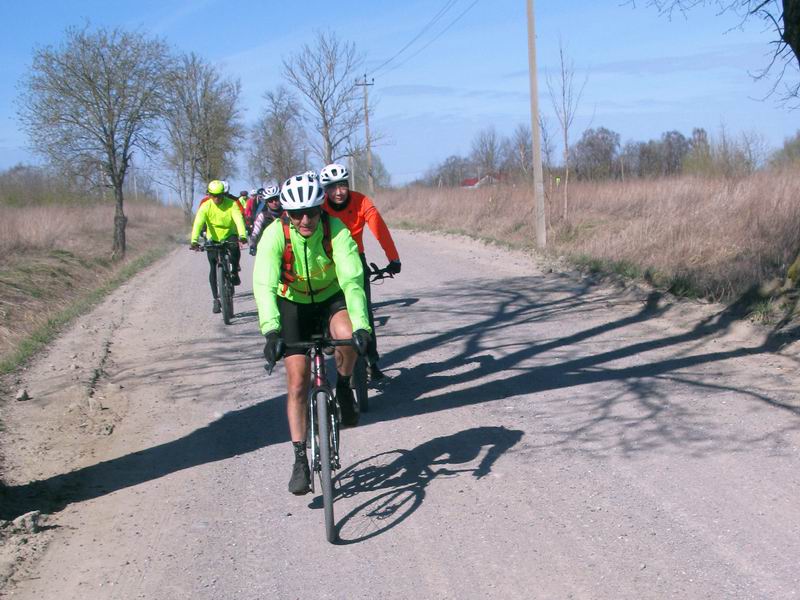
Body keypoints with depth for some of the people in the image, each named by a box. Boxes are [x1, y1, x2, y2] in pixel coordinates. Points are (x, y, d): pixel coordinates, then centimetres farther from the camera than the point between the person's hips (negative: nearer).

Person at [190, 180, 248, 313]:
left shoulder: (232, 204, -19)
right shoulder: (205, 207, -17)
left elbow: (239, 219, -32)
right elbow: (198, 224, -28)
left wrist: (242, 235, -51)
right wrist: (194, 241, -44)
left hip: (229, 236, -1)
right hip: (213, 239, 1)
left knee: (235, 248, -35)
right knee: (213, 268, -4)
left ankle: (234, 273, -9)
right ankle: (216, 299, 6)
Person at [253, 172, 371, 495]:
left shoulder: (336, 231, -27)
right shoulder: (275, 235, -27)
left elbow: (352, 280, -37)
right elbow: (264, 284, -39)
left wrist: (361, 325, -52)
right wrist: (271, 331, -53)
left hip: (331, 297, 0)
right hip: (292, 303, 0)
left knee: (347, 335, -34)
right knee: (297, 381, -7)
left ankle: (343, 388, -3)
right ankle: (300, 460, 4)